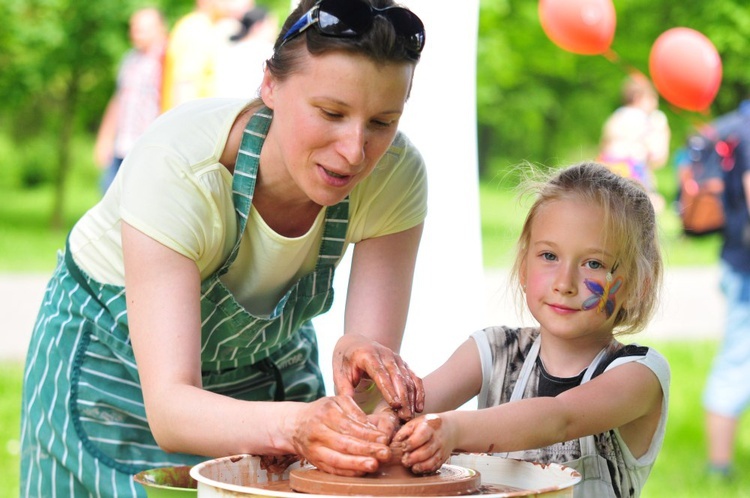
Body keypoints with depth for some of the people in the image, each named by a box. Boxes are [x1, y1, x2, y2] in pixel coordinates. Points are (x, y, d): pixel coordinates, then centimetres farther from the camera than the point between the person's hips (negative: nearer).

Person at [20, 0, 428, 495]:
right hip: (118, 367, -3)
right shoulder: (177, 167, -37)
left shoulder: (396, 174, -26)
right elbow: (169, 408, -43)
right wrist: (293, 425, -61)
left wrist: (361, 359, -51)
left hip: (264, 358, 3)